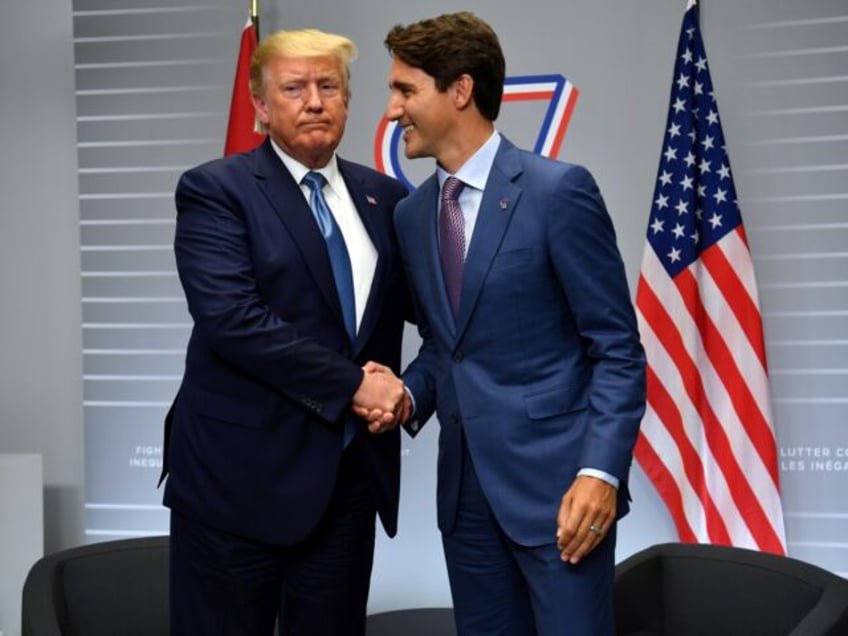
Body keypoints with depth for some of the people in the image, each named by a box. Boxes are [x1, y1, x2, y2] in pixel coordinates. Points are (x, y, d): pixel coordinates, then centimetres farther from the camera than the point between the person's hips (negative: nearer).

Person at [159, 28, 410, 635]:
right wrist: (350, 384, -17)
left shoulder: (382, 195, 11)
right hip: (240, 473, -5)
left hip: (350, 475, 5)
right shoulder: (215, 190, -5)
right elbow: (231, 319, -18)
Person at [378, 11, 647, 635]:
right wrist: (409, 395, -2)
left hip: (555, 477, -6)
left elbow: (618, 347, -10)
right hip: (464, 486, 6)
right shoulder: (410, 214, 11)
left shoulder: (559, 189, -9)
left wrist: (600, 471, -19)